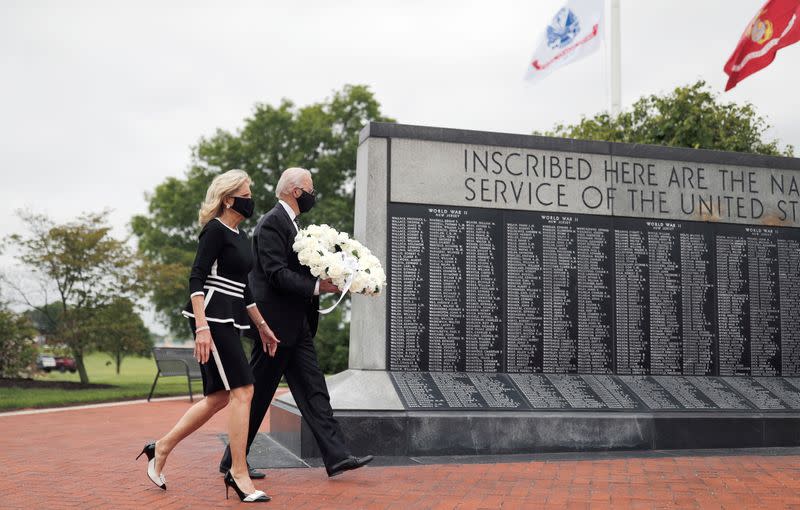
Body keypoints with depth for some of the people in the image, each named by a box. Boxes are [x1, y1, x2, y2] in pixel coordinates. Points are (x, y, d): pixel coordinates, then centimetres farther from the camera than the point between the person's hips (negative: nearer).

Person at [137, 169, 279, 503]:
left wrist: (262, 326, 22)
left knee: (219, 397, 10)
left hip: (229, 320, 10)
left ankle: (161, 448, 22)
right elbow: (196, 279, -16)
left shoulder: (240, 236, 17)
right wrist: (202, 328, -24)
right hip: (212, 318, -10)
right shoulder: (215, 230, -9)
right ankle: (239, 473, -3)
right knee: (242, 391, -11)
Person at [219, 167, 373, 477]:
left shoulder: (290, 223, 18)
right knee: (258, 394, 0)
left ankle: (336, 456, 4)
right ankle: (232, 461, 13)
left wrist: (328, 278, 6)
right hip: (276, 323, -10)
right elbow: (276, 274, -21)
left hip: (297, 325, 10)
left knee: (313, 389, 5)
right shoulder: (272, 223, -13)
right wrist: (316, 286, -24)